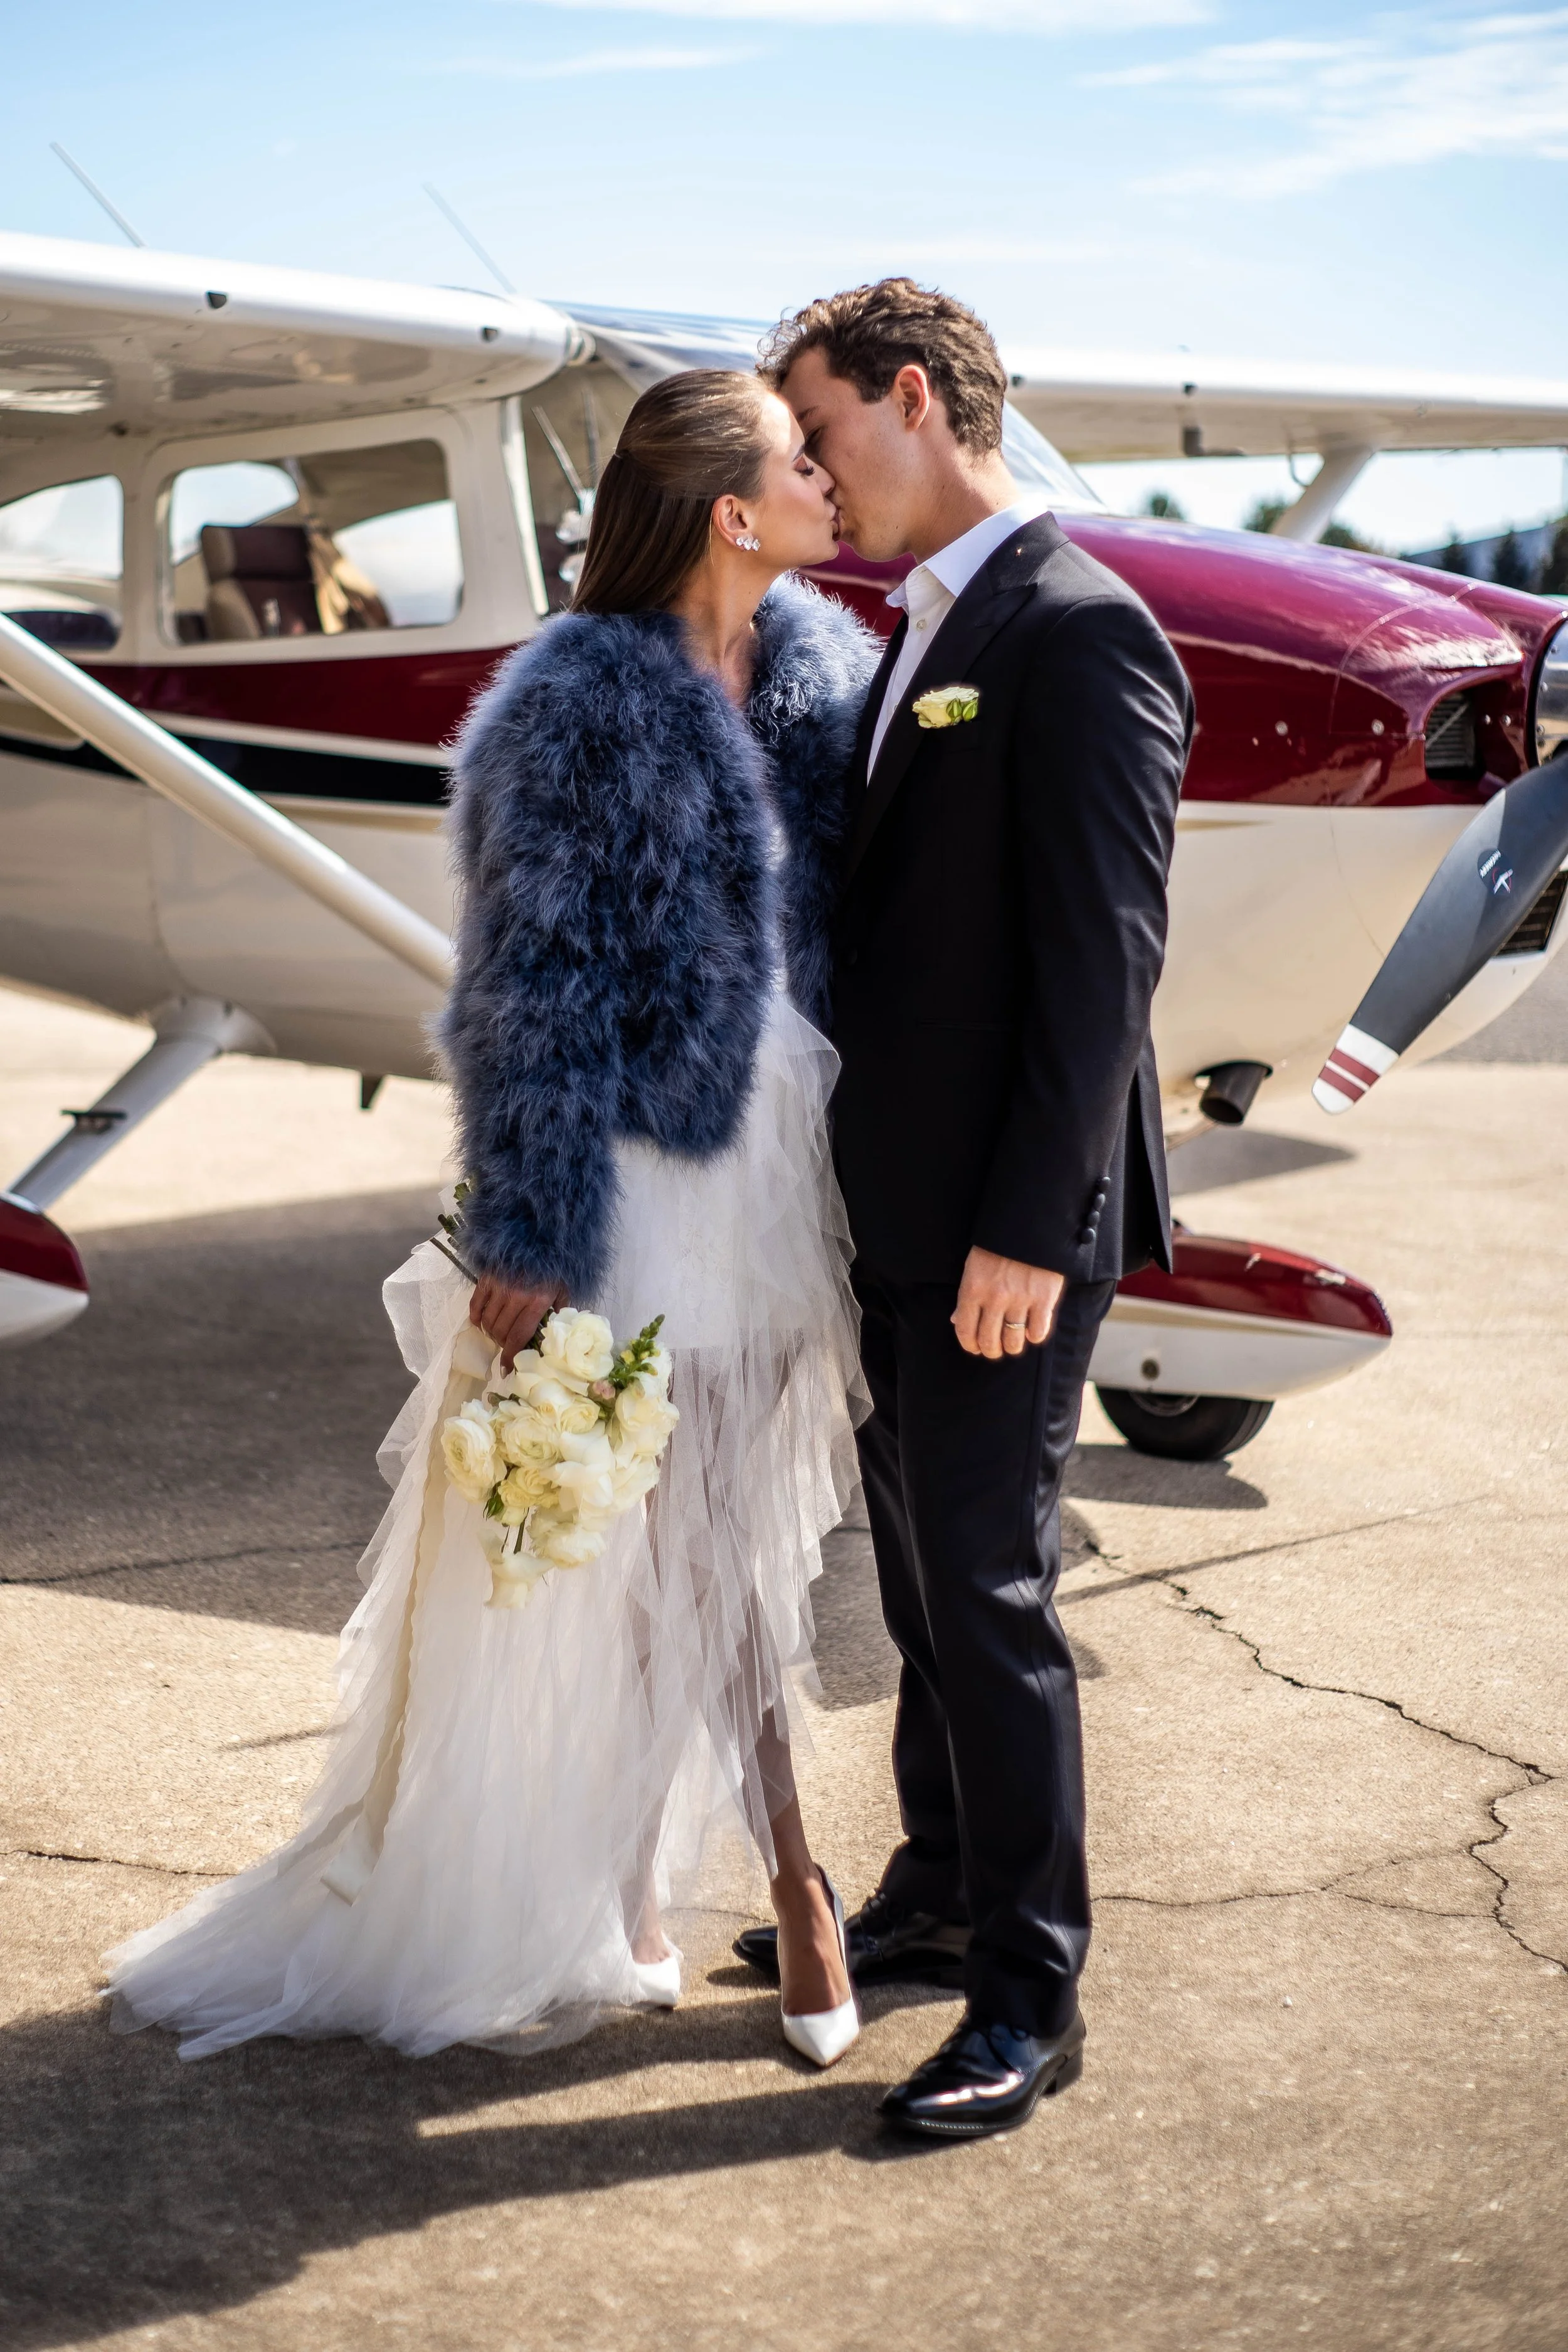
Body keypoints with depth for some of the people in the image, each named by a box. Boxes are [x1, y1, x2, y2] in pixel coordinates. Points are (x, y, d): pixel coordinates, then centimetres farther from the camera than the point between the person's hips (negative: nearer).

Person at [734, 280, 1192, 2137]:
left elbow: (1105, 952, -20)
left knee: (988, 1588, -3)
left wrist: (1028, 1226, -21)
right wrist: (868, 1191, 15)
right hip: (901, 1206, 9)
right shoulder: (924, 634, 15)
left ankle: (1029, 1996, 8)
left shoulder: (1078, 630, -15)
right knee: (920, 1572, 18)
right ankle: (938, 1894, 33)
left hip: (1005, 1218, -9)